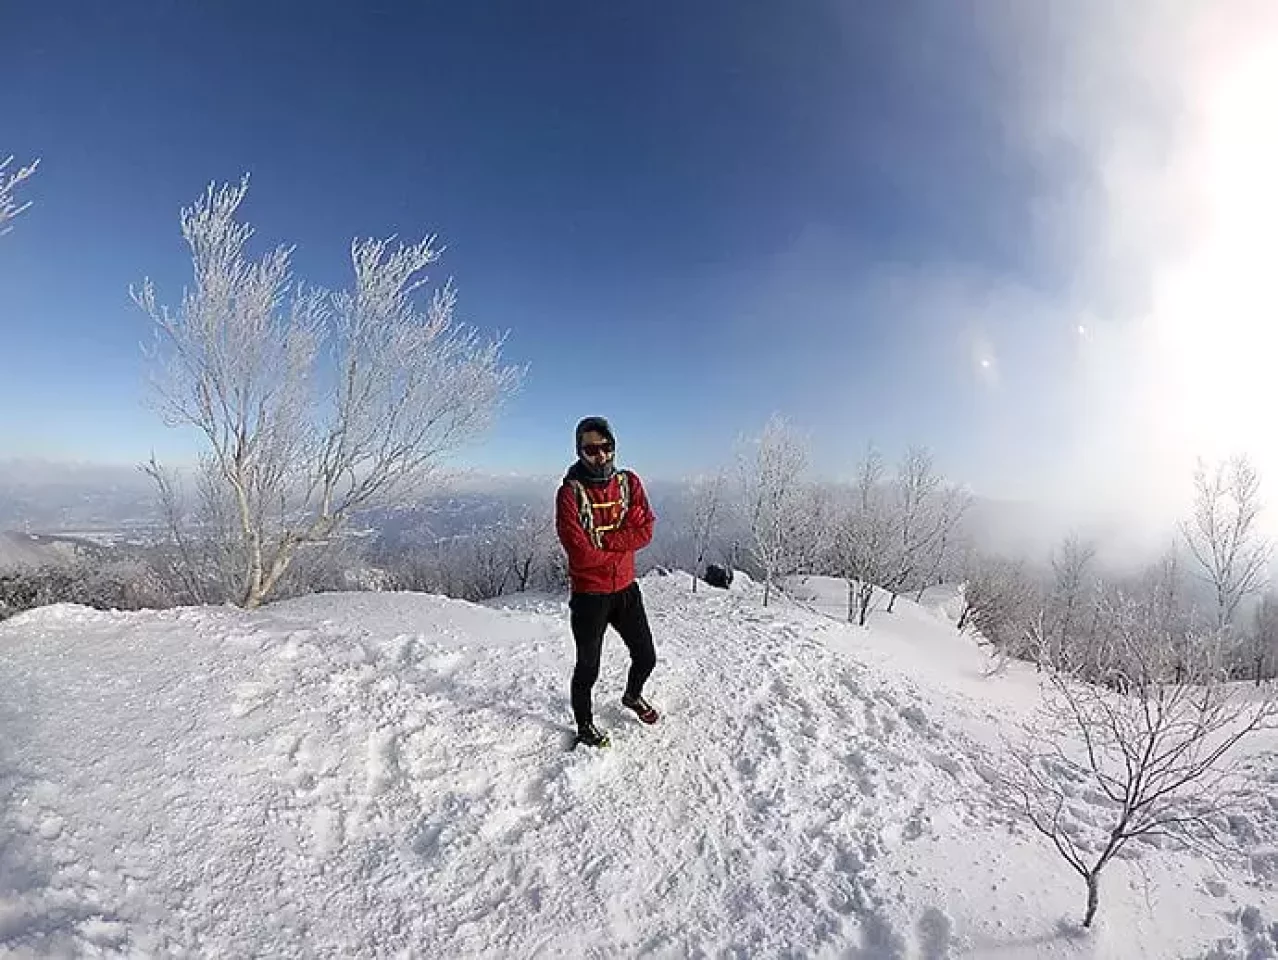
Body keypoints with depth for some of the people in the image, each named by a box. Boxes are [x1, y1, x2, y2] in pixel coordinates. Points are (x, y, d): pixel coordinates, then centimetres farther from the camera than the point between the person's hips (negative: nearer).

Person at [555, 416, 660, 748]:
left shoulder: (629, 482, 0)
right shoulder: (570, 491, -15)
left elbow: (644, 531, -10)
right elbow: (580, 553, -23)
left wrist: (603, 541, -20)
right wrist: (620, 547, -11)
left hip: (626, 588, 5)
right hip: (589, 595, -5)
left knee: (646, 657, 19)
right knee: (588, 668, 12)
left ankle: (633, 696, 50)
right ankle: (584, 724, 38)